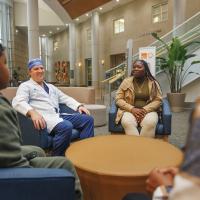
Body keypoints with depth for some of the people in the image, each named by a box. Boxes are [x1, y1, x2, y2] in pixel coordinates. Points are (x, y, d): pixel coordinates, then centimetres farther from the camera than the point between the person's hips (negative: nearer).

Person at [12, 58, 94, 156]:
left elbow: (65, 98, 25)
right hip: (43, 118, -7)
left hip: (58, 116, 7)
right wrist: (32, 112, -31)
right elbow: (18, 102, -10)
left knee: (88, 119, -9)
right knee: (66, 126, -35)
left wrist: (79, 106, 5)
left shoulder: (51, 87, 29)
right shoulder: (25, 86, 8)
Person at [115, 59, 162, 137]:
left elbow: (158, 100, 1)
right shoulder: (126, 81, 6)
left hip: (148, 111, 0)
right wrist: (132, 109, -15)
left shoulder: (153, 83, 6)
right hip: (129, 111, 0)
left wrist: (145, 110, -16)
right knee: (127, 123, -34)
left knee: (150, 123, -34)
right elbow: (118, 99, 1)